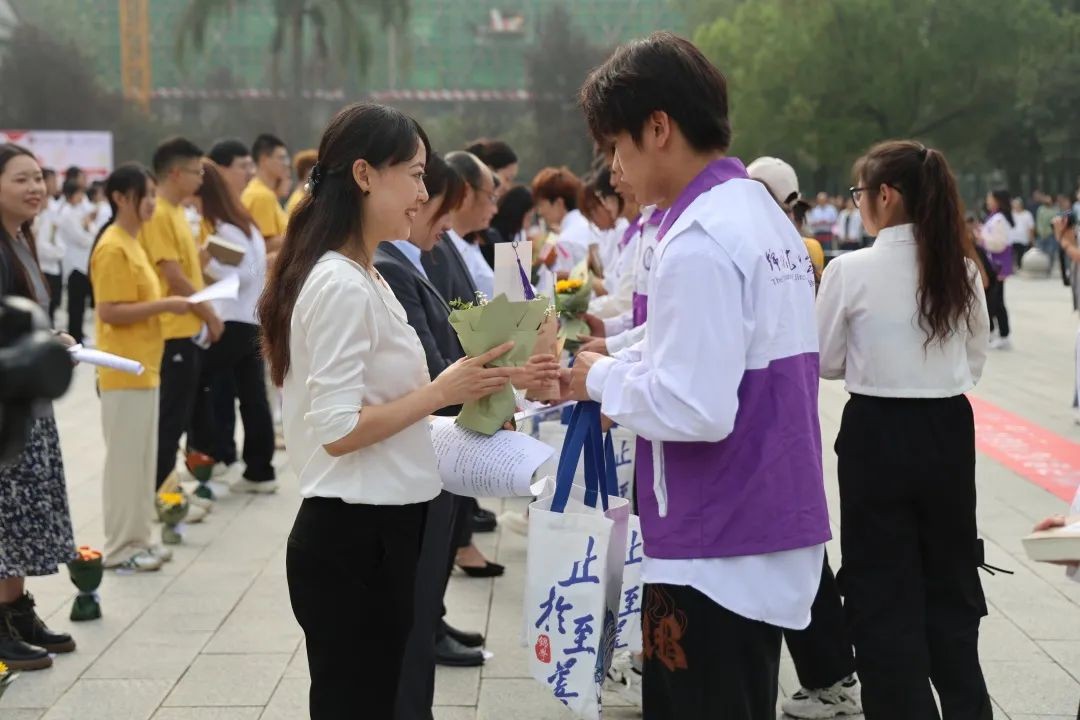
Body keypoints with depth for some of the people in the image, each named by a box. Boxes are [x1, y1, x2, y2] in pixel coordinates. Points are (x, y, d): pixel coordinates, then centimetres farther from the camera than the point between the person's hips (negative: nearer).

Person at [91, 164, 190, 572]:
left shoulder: (132, 244, 14)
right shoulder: (113, 249, -16)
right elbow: (110, 312, -21)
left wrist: (165, 306, 7)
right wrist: (164, 305, -20)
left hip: (143, 368, 10)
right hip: (124, 372, -10)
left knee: (143, 456, 13)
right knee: (125, 458, -2)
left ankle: (137, 538, 21)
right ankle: (120, 547, 6)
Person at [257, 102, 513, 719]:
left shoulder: (362, 279, 13)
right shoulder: (341, 285, -18)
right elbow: (338, 430, -23)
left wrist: (456, 390, 6)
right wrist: (442, 391, -17)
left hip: (377, 530, 10)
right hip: (354, 537, -10)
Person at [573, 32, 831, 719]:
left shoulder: (699, 243, -19)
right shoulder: (765, 214, 9)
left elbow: (695, 410, -24)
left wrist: (603, 379, -8)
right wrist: (627, 366, 7)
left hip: (716, 553, -9)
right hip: (772, 533, 9)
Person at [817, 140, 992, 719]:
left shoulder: (851, 270, -13)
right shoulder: (962, 269, 0)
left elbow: (825, 363, -3)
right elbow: (975, 361, 10)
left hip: (878, 434, -4)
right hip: (949, 432, 5)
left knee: (884, 591, 8)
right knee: (951, 582, 18)